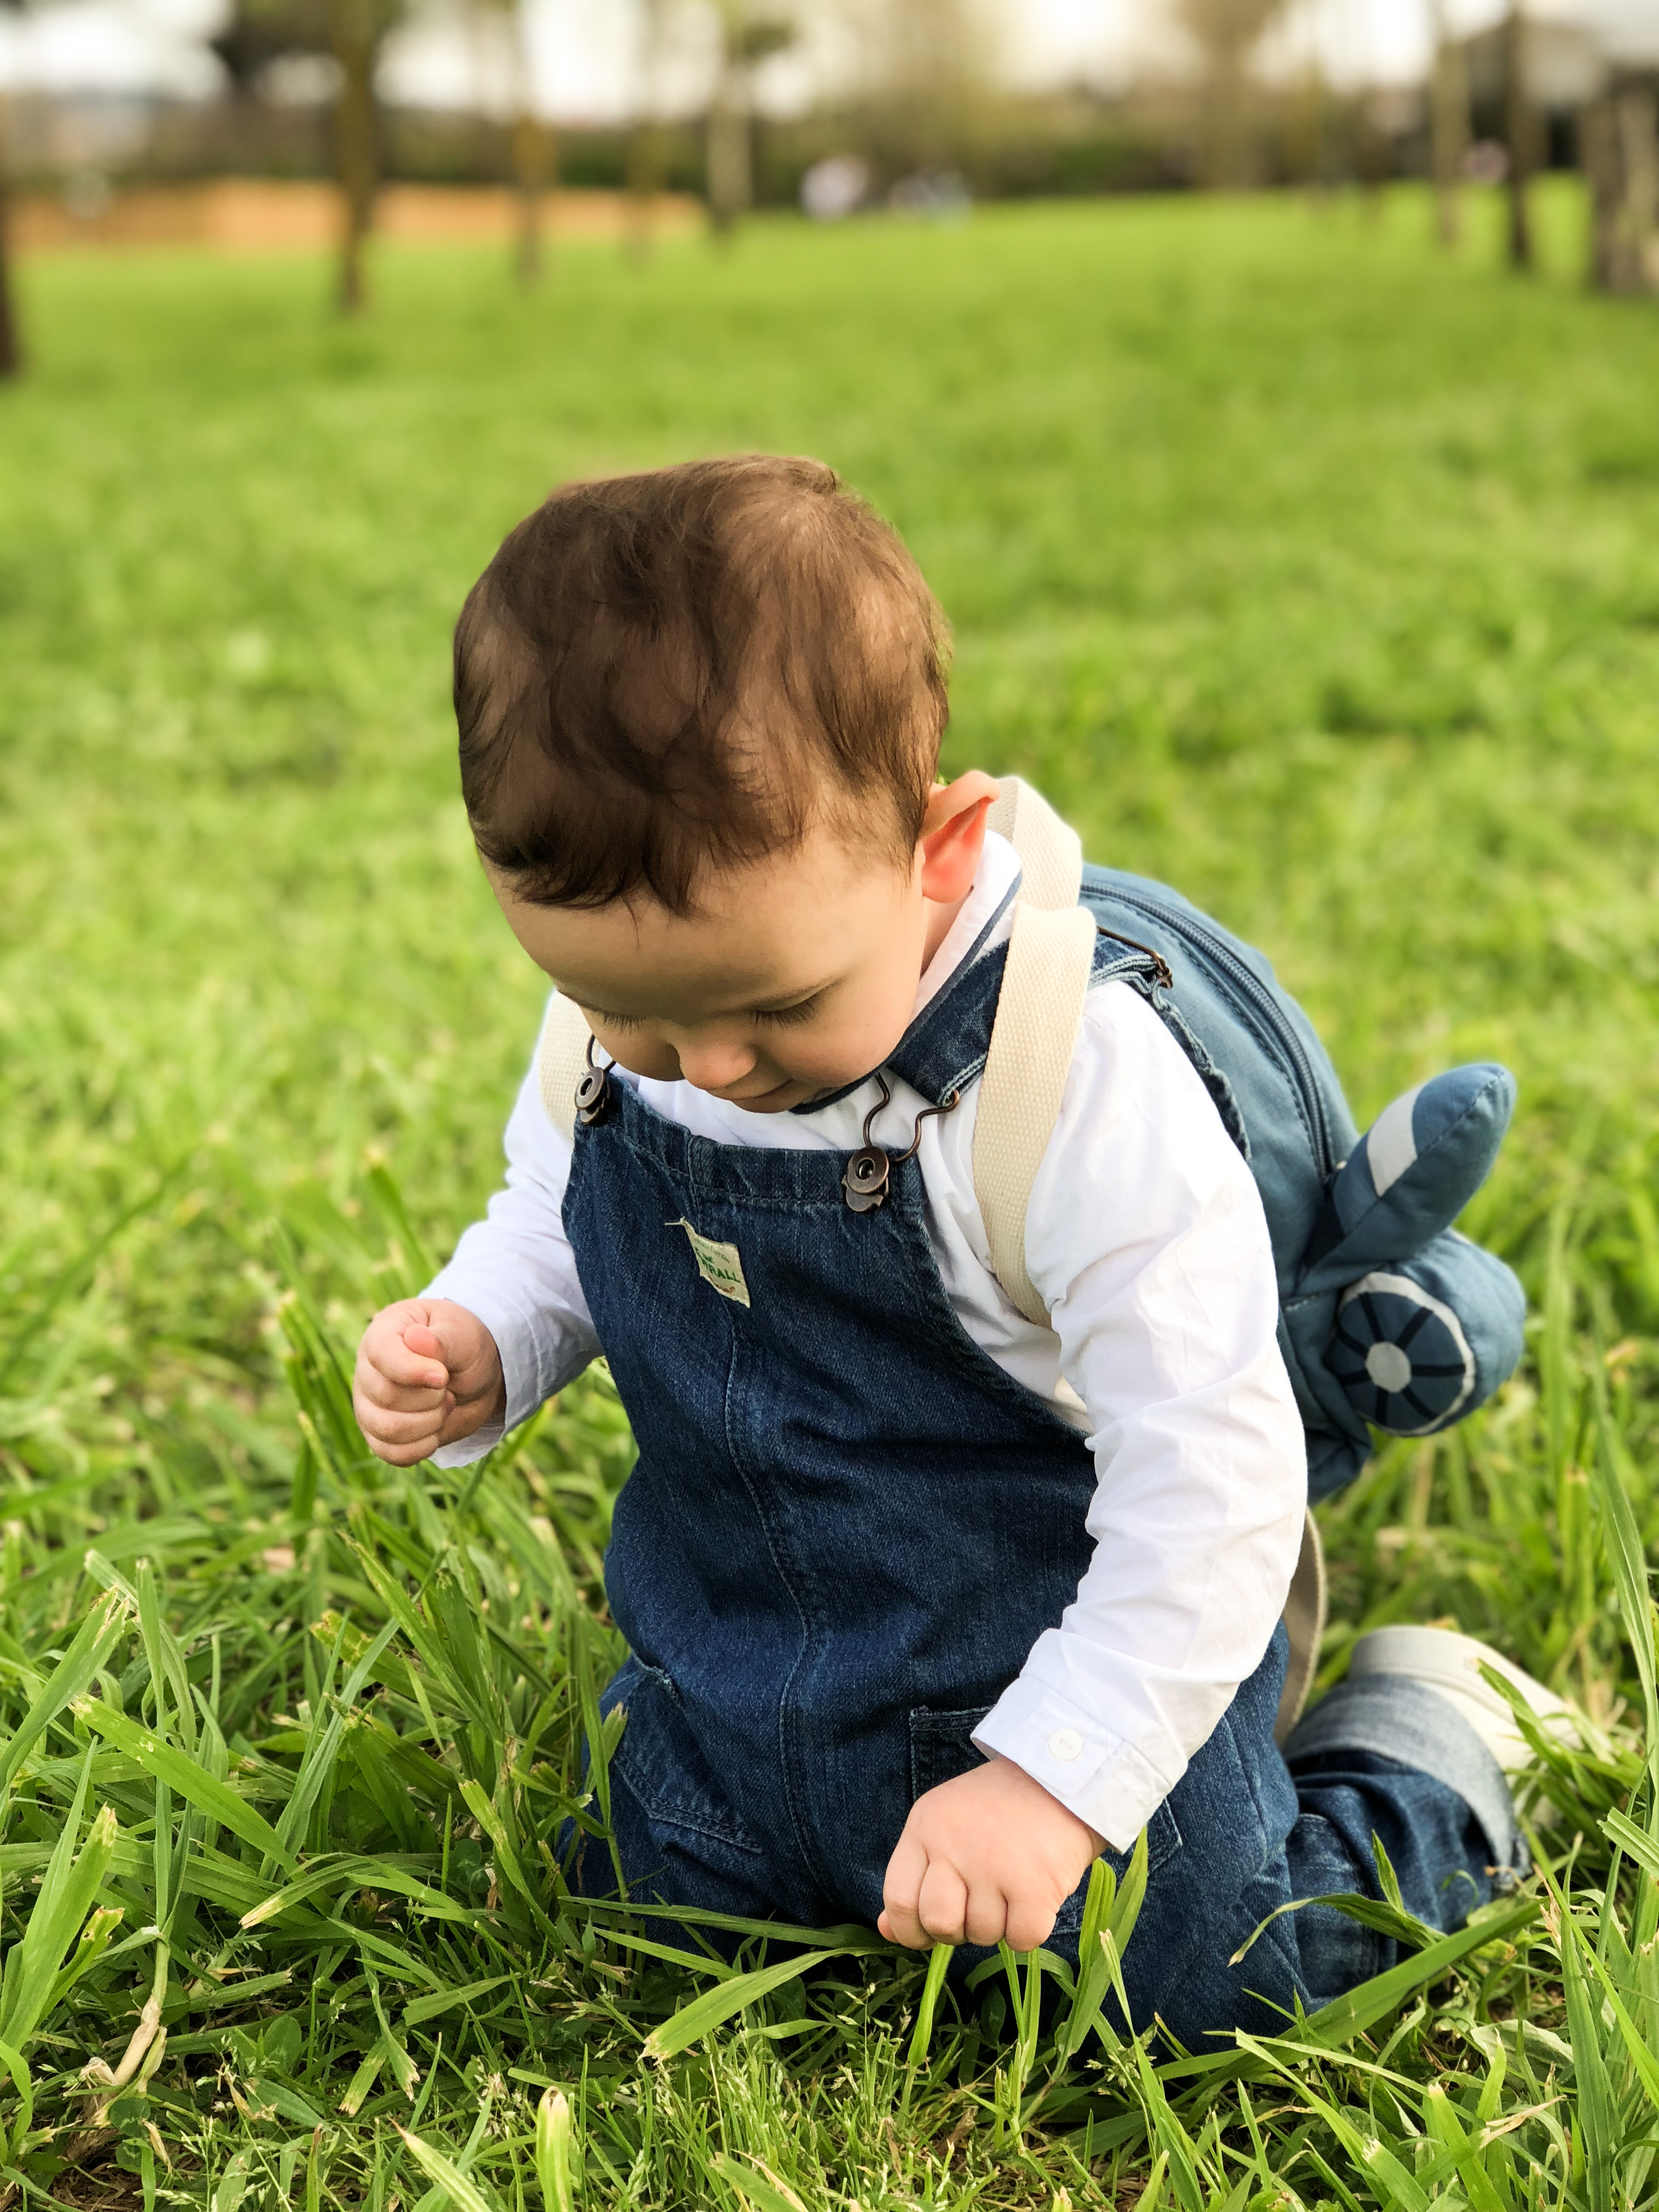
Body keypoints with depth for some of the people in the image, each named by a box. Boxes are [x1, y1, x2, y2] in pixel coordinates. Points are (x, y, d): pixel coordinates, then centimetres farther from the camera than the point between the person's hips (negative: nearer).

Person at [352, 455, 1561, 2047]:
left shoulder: (1077, 1080, -31)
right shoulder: (612, 1044, -12)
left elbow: (1213, 1477, -26)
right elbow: (551, 1230, 11)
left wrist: (1057, 1776, -28)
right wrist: (472, 1344, -12)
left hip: (1065, 1683, -5)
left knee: (1203, 1979, 0)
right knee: (648, 1917, 20)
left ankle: (1417, 1738, 26)